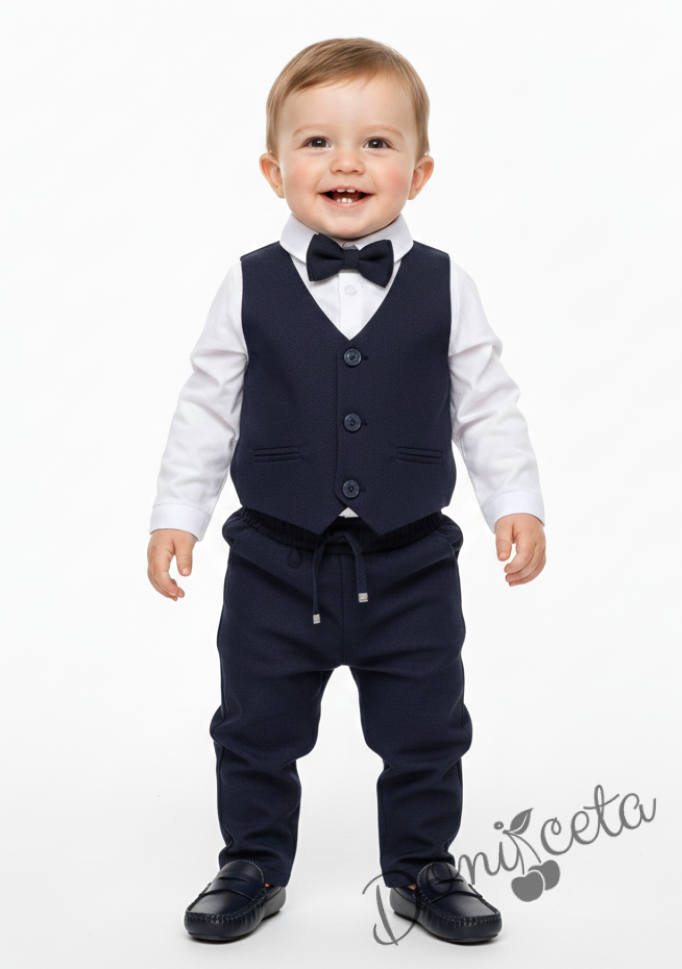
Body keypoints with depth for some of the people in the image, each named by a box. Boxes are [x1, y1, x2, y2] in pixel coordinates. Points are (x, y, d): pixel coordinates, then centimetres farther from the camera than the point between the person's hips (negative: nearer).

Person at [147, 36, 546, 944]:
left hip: (409, 563, 0)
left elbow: (487, 407, 2)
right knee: (257, 729, 13)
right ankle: (254, 867, 34)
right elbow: (208, 408, 2)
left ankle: (420, 867, 34)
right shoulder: (250, 288, -4)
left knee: (425, 732, 12)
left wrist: (518, 503, -5)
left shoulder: (444, 287, -4)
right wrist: (176, 513, 0)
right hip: (276, 559, 0)